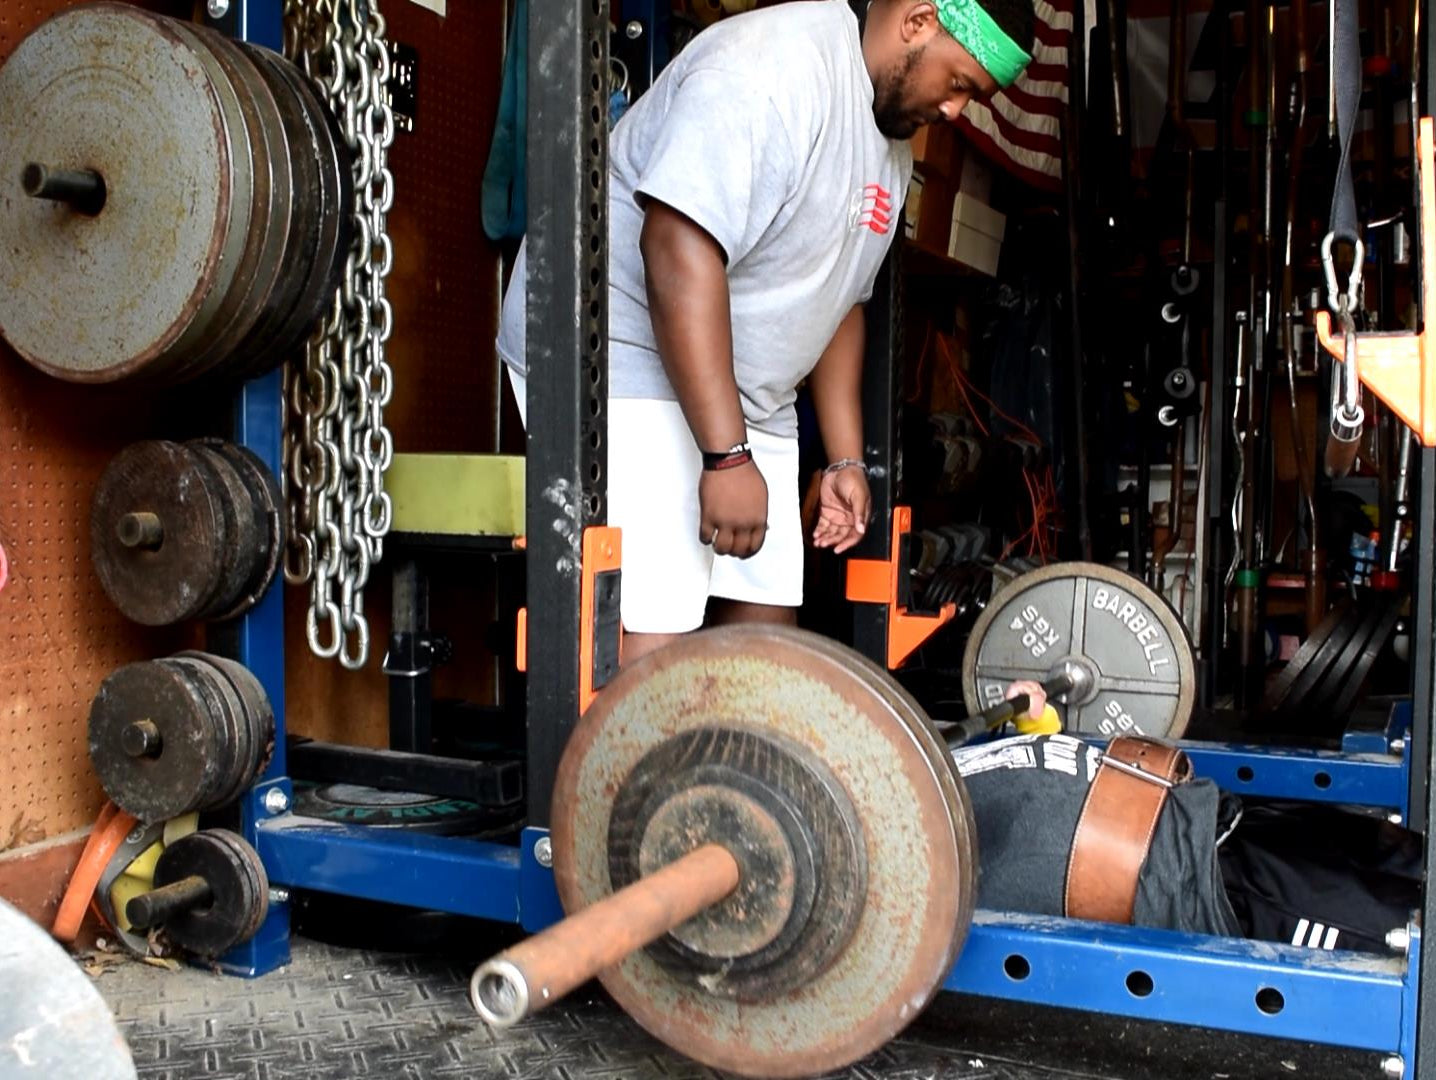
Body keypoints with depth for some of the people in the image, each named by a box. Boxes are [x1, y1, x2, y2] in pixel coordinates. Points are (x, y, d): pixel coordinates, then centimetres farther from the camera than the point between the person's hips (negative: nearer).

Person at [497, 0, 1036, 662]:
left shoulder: (892, 142, 12)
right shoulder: (776, 66, -19)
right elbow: (680, 250, -28)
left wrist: (845, 460, 11)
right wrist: (726, 456, -31)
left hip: (748, 396, 10)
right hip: (629, 361, -10)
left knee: (766, 628, 7)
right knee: (650, 644, -16)